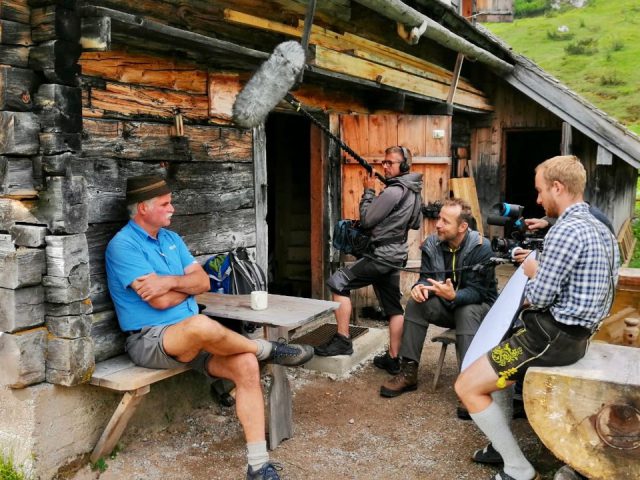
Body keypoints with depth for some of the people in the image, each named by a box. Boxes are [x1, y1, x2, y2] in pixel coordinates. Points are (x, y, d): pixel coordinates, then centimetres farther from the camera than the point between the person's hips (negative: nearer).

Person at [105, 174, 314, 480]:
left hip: (192, 337, 7)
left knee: (246, 365, -19)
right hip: (149, 340, -7)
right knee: (202, 325, -39)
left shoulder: (171, 238, 15)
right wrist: (186, 285, -1)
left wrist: (170, 282, -12)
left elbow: (203, 282, 6)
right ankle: (267, 349, -9)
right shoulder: (122, 246, -9)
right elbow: (160, 300, -18)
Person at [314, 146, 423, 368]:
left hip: (382, 256, -10)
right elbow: (416, 223, 25)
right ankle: (393, 358, 15)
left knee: (338, 282, -5)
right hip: (396, 256, 10)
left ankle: (343, 340, -5)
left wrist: (368, 191, -4)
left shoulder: (393, 191, -17)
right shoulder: (413, 191, 13)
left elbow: (366, 220, -13)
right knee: (394, 307, 11)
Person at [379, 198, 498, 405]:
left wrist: (454, 296, -46)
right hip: (446, 304, 5)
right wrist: (420, 287, -31)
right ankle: (408, 371, -17)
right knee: (415, 303, -20)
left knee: (467, 312, -37)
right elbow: (426, 277, -6)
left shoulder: (481, 247, -22)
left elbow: (478, 291, -26)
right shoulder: (432, 243, -7)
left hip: (478, 305, -5)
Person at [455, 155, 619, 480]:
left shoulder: (566, 231, -21)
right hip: (574, 332, 11)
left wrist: (532, 272, 0)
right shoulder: (599, 229, 12)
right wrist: (541, 270, 12)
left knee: (467, 387, -7)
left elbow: (539, 297, -20)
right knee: (488, 360, 28)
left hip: (553, 336, -11)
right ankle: (502, 444, 25)